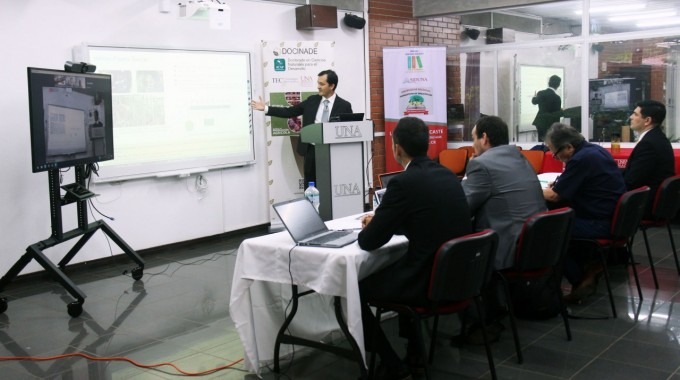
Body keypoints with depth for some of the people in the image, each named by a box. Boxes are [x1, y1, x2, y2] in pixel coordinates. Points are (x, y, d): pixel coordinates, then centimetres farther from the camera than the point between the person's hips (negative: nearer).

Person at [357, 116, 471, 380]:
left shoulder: (403, 183, -17)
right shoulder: (448, 175, 6)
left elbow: (369, 242, -11)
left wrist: (369, 227, 11)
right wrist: (382, 220, 22)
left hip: (429, 282, -8)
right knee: (396, 270, 34)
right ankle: (415, 351, 35)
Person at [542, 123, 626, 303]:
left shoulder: (581, 159, -21)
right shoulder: (596, 150, 8)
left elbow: (554, 196, -17)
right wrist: (559, 184, 9)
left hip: (602, 224, -10)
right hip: (615, 217, 10)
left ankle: (579, 281, 6)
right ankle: (590, 267, 19)